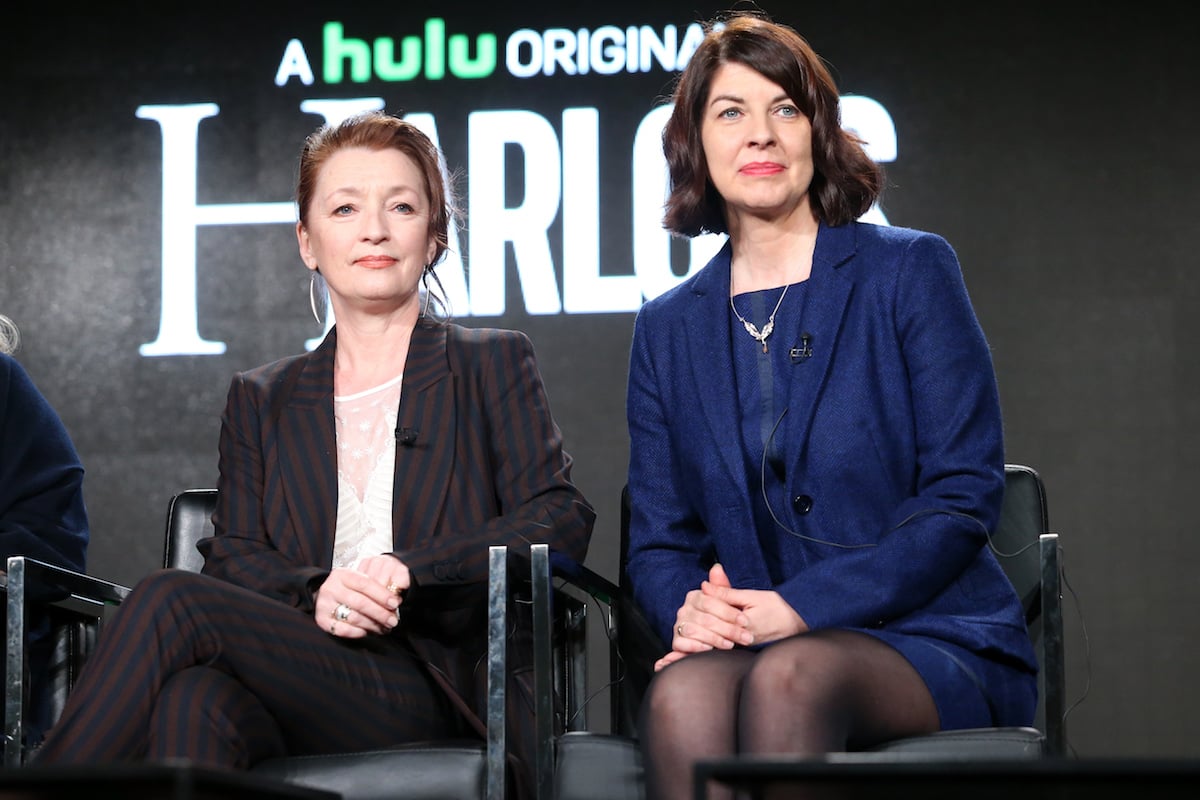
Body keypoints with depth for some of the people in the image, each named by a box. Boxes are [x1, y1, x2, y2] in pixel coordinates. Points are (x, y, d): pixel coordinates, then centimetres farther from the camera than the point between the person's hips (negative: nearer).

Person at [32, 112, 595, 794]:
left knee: (171, 603, -28)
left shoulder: (495, 366, 16)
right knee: (192, 704, -37)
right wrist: (314, 593, -11)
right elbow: (234, 558, 13)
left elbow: (561, 520, 2)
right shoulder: (261, 400, 25)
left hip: (428, 699, -3)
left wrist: (410, 568, -12)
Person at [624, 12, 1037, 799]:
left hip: (930, 641, -2)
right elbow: (658, 537, 15)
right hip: (743, 646, 3)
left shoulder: (910, 272, 3)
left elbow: (962, 500, -4)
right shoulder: (670, 327, 16)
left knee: (790, 674, -37)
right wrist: (686, 608, -11)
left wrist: (797, 608, -14)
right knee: (681, 693, -34)